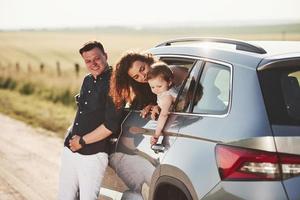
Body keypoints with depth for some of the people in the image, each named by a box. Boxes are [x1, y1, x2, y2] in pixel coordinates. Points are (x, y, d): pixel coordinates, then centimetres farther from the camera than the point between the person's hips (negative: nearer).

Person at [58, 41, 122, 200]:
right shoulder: (88, 81, 12)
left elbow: (111, 125, -18)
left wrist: (82, 141, -11)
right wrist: (73, 137, 9)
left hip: (93, 155, -7)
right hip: (69, 150, 8)